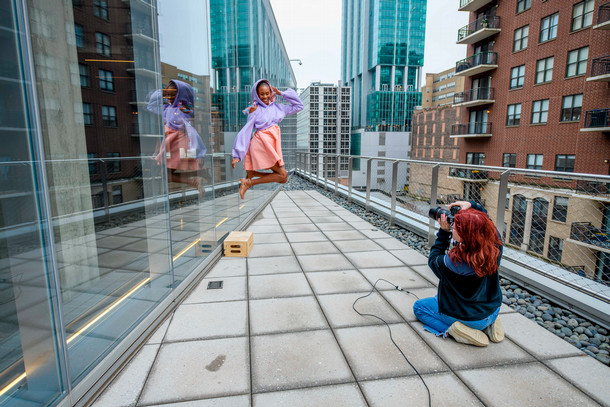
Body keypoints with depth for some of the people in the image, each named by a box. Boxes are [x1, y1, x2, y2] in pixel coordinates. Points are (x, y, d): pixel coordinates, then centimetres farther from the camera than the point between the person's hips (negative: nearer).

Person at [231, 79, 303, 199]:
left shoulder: (277, 107, 17)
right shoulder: (255, 110, 2)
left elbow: (299, 106, 22)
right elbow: (245, 131, -3)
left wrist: (282, 93, 15)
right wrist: (237, 155, -10)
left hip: (272, 146, 7)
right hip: (262, 143, -7)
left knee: (282, 179, 5)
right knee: (283, 175, -13)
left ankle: (249, 177, 13)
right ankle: (248, 182, -9)